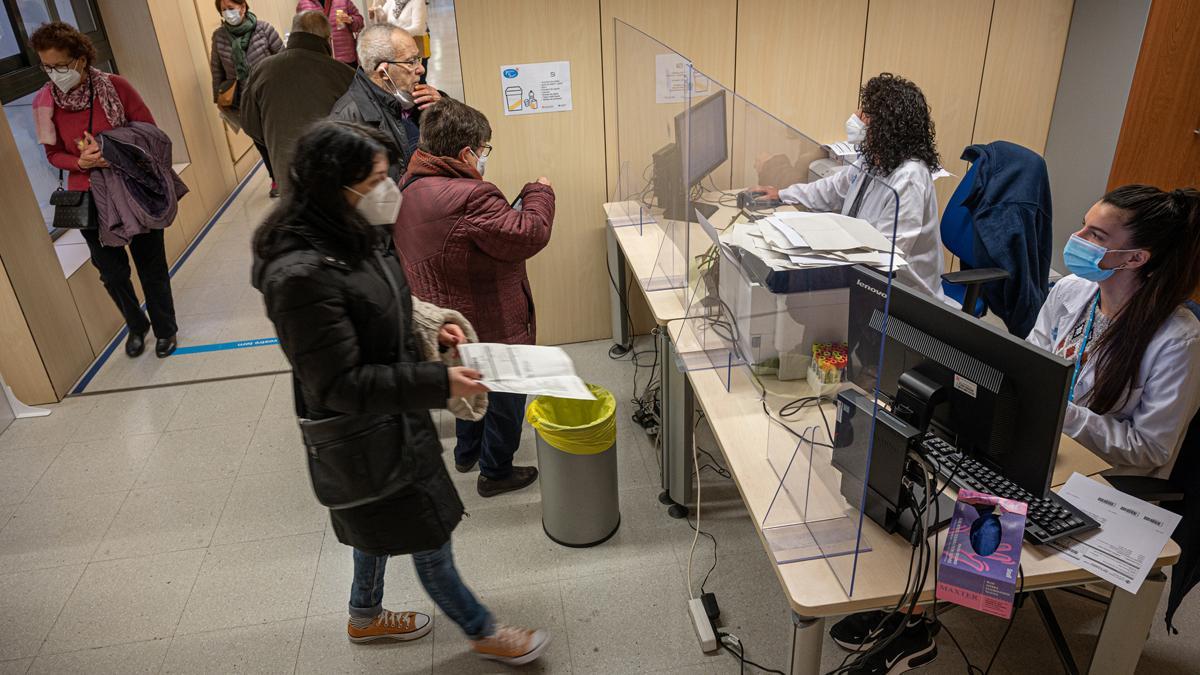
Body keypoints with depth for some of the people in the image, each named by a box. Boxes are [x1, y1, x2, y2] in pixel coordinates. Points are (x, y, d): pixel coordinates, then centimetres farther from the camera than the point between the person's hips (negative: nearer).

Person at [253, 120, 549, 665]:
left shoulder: (350, 236, -5)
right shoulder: (302, 275, -34)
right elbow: (338, 385, -30)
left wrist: (428, 332, -4)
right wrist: (438, 383, -31)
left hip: (387, 416, 9)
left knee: (382, 525, 29)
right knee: (429, 540, 11)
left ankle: (366, 617, 55)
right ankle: (483, 633, 35)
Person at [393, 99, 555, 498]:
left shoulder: (411, 188, -2)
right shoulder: (471, 198, -32)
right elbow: (530, 235, -27)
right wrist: (539, 194, -10)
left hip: (450, 325, 9)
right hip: (490, 325, -9)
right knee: (505, 397, 14)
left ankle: (466, 453, 50)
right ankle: (495, 473, 32)